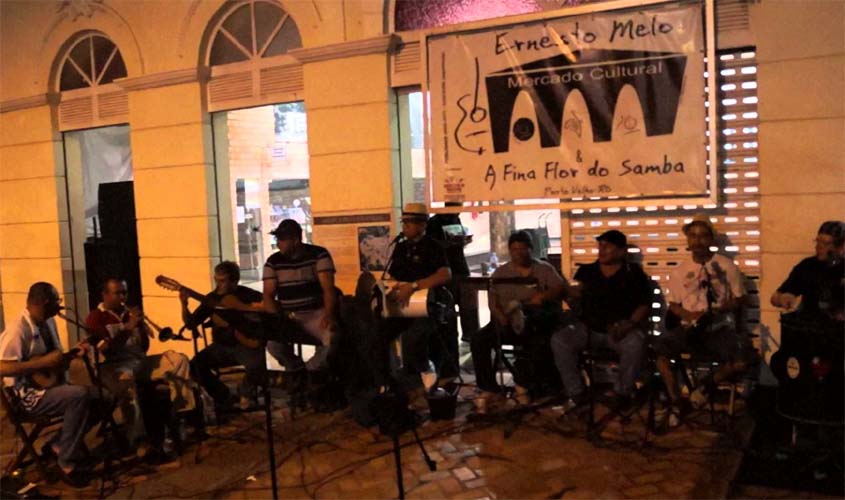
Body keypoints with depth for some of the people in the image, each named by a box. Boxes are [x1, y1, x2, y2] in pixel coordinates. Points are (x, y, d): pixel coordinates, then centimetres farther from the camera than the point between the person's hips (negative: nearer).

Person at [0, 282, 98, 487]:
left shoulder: (48, 322, 7)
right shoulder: (19, 328, -20)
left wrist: (74, 352, -1)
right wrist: (44, 362, -28)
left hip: (52, 383, 9)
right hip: (28, 393, -9)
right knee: (80, 395, -31)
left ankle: (59, 445, 9)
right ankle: (67, 463, -19)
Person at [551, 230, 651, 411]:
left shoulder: (634, 273, 4)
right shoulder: (586, 271, 11)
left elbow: (644, 305, -2)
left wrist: (630, 324, -18)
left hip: (621, 329, -2)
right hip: (588, 328, 3)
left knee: (634, 344, -35)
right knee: (559, 339, -21)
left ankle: (622, 393, -10)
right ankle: (576, 392, -11)